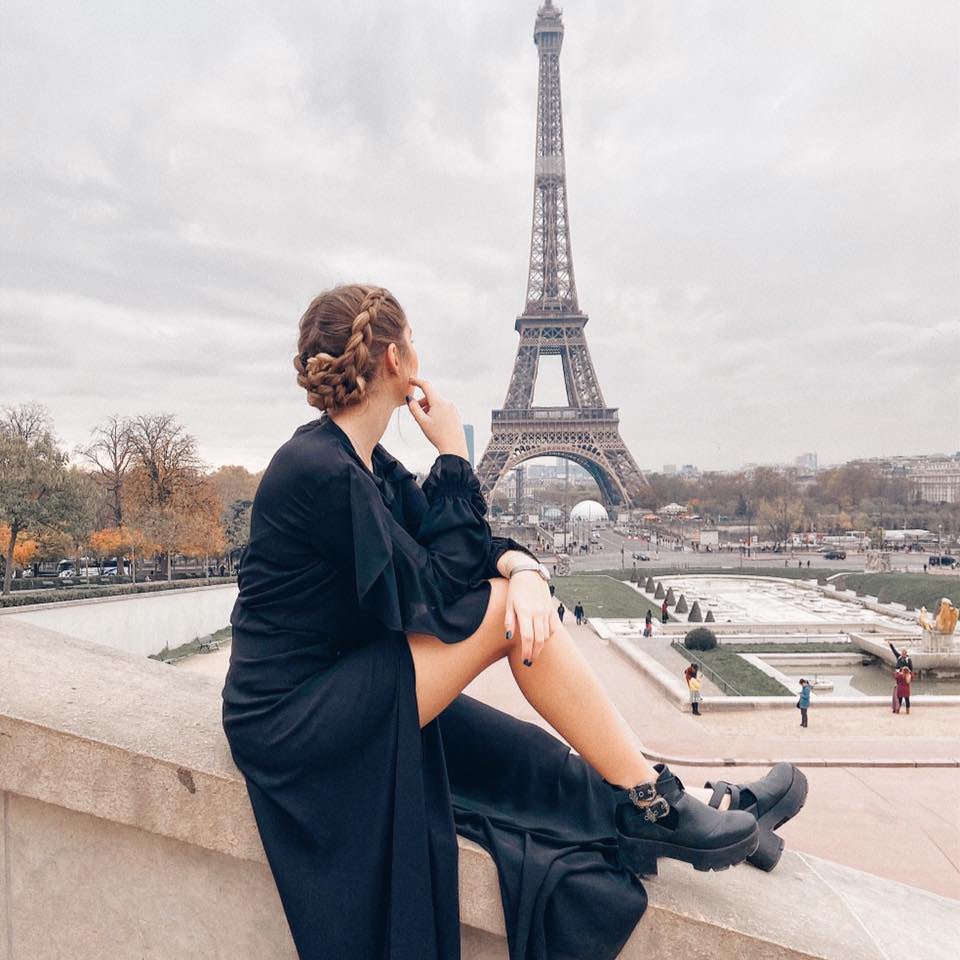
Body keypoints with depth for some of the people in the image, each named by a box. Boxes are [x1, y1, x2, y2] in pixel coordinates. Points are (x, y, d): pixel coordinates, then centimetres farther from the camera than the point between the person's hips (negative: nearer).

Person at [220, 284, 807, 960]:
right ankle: (654, 802, -4)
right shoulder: (320, 471, -23)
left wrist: (523, 566, -18)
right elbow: (436, 589, -20)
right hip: (293, 722, -9)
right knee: (508, 607, -17)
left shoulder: (359, 457, 6)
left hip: (335, 687, 9)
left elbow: (459, 544, 3)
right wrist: (453, 457, -15)